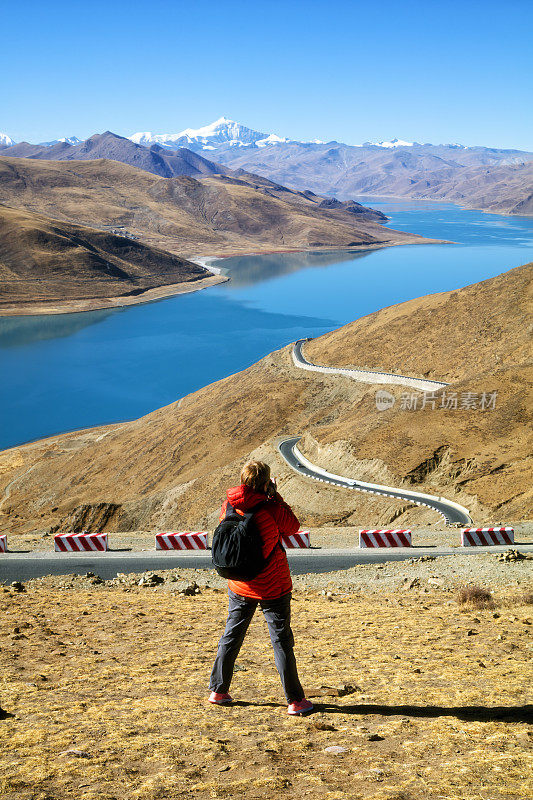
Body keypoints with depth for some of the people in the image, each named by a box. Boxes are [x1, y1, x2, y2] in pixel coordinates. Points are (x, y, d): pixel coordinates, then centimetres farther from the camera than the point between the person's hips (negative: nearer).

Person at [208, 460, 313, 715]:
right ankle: (295, 700, 9)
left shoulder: (228, 506, -6)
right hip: (273, 588, -4)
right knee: (282, 641, 4)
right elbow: (293, 526, -2)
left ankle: (218, 691, 27)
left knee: (231, 636, 18)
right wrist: (275, 496, 1)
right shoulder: (270, 508, -19)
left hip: (240, 586, 4)